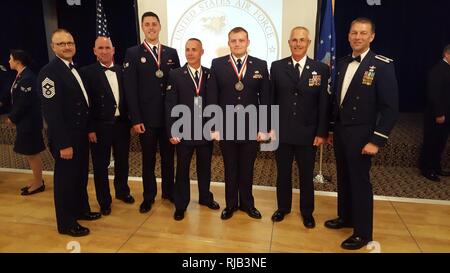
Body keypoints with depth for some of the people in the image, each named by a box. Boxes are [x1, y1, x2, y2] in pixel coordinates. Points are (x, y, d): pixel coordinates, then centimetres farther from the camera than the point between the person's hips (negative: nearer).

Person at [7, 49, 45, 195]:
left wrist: (12, 118, -11)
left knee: (32, 152, 1)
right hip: (24, 121, 10)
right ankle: (37, 180, 28)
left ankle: (38, 183, 14)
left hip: (29, 121, -10)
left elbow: (24, 102, -21)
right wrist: (12, 116, 6)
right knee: (30, 152, 16)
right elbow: (16, 99, 14)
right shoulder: (20, 76, 11)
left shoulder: (27, 77, -18)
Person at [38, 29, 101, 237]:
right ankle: (66, 223, 21)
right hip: (66, 138, -8)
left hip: (81, 134, 8)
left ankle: (81, 210, 38)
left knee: (80, 176, 20)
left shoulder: (74, 69, 11)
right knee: (65, 179, 5)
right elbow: (51, 111, -22)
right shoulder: (49, 72, -17)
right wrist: (63, 144, -24)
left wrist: (88, 130, 11)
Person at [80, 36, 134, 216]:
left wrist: (130, 120, 5)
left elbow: (127, 97, 10)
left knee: (122, 161, 17)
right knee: (101, 166, 8)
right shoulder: (87, 72, -6)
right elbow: (86, 103, -9)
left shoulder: (121, 71, 7)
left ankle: (122, 191, 38)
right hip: (100, 126, -4)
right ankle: (104, 201, 24)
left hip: (121, 124, 4)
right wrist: (90, 129, -12)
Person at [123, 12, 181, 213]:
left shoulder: (171, 53, 8)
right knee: (148, 158, 10)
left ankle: (168, 191, 31)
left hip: (170, 116, 2)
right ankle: (149, 196, 26)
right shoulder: (133, 53, 0)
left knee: (168, 156, 13)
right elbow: (130, 89, -5)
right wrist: (135, 119, -11)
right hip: (146, 117, -2)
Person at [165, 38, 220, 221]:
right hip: (184, 131, -2)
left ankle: (205, 197, 37)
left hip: (206, 130, 2)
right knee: (182, 169, 9)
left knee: (205, 167, 16)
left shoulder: (210, 74, 3)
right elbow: (170, 105, -5)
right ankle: (181, 205, 25)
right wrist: (172, 131, -11)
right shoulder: (175, 75, -2)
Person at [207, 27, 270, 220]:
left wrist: (263, 128, -4)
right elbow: (212, 98, -2)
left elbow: (265, 99, 0)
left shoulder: (260, 65, 2)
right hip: (226, 127, 0)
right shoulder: (217, 64, 0)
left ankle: (247, 203, 32)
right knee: (230, 168, 13)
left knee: (247, 168, 13)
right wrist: (214, 126, -6)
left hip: (251, 127, 1)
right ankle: (231, 204, 30)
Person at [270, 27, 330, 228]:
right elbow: (271, 99, 3)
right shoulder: (277, 67, 1)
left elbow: (324, 104, -2)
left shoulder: (321, 69, -1)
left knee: (307, 175, 12)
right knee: (283, 172, 14)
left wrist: (322, 132, -5)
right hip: (282, 131, 1)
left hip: (308, 133, 0)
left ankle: (307, 212, 31)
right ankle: (283, 207, 32)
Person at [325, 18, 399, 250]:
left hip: (360, 134, -6)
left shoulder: (383, 65, -11)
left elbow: (390, 107, -13)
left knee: (360, 181, 3)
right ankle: (345, 217, 36)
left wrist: (376, 140, -17)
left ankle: (363, 232, 19)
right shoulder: (342, 63, 7)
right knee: (343, 178, 17)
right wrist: (332, 129, 13)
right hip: (340, 130, 6)